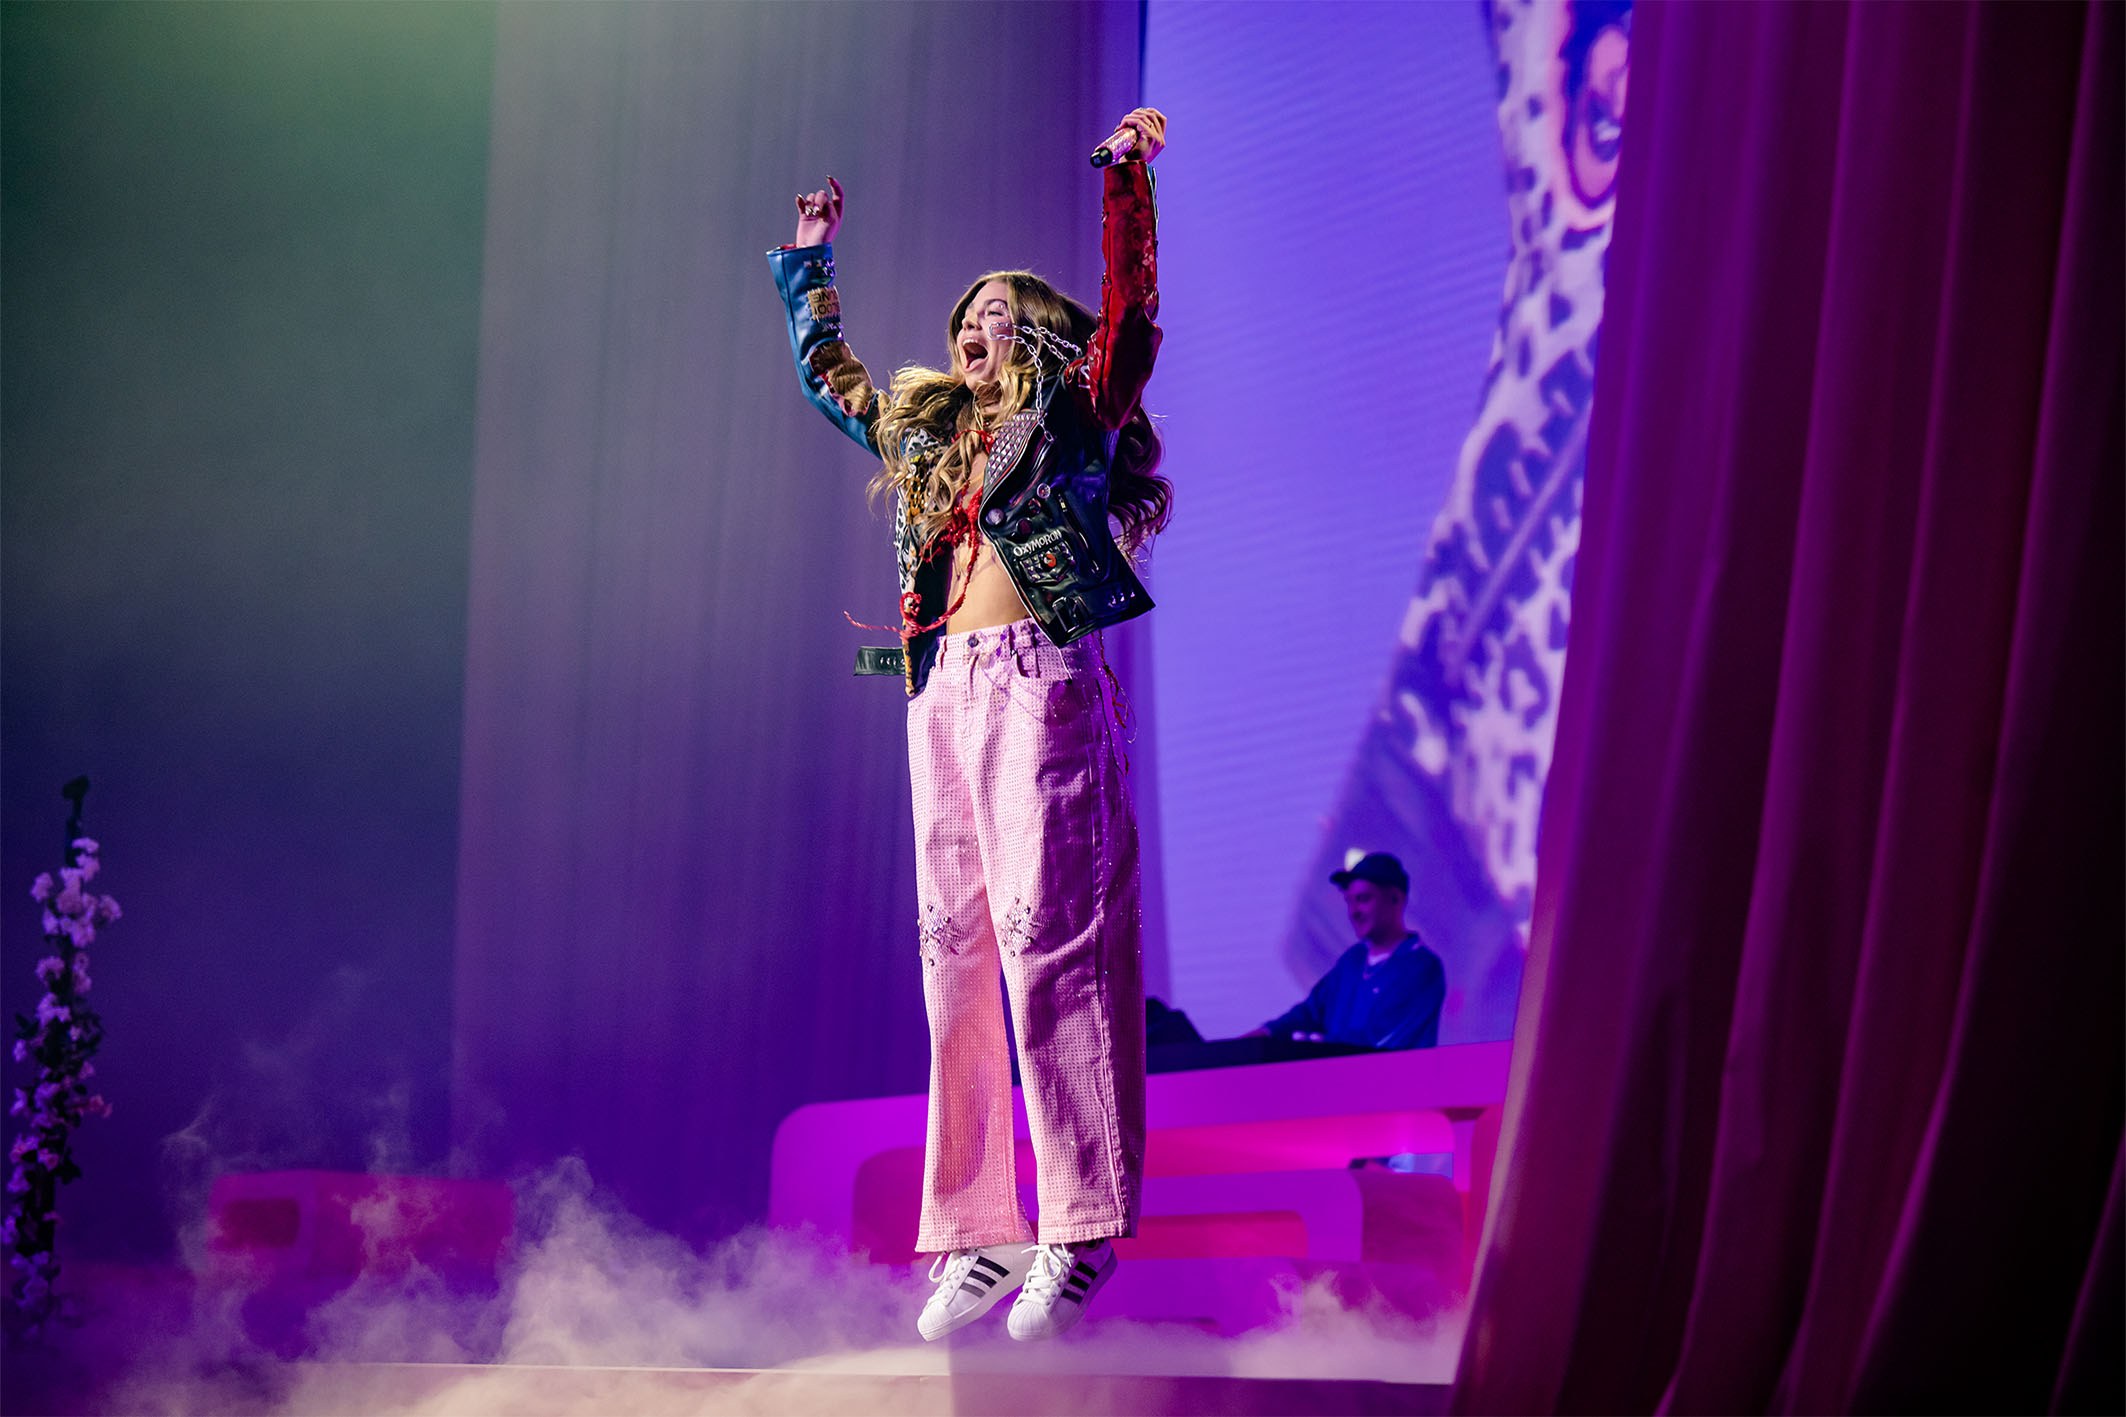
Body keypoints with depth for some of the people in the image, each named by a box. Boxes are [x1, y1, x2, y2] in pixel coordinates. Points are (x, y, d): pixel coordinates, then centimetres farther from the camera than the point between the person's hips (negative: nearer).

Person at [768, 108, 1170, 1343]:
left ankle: (1081, 1229, -17)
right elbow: (823, 370, 40)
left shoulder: (1073, 413, 9)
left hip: (1042, 679, -6)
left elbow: (1130, 315, -6)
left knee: (1048, 940, -15)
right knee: (956, 954, 1)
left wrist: (1129, 178, -9)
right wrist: (811, 262, 44)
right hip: (945, 693, 7)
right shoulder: (923, 429, 25)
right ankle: (977, 1237, 2)